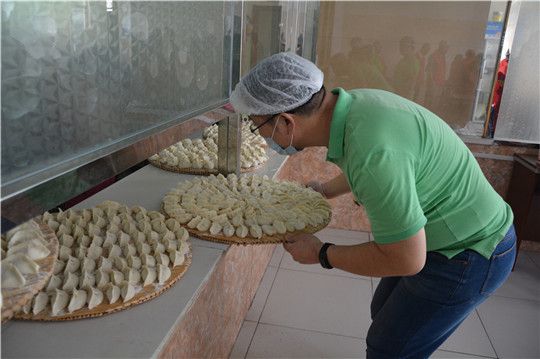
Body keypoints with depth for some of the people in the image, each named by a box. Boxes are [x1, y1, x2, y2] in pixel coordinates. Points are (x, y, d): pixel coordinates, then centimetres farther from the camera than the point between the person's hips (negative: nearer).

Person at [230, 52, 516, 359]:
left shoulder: (372, 150, -37)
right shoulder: (353, 102, -8)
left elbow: (406, 260, -28)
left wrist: (321, 254, -15)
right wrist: (326, 190, 26)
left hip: (466, 255, -8)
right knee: (384, 313, 23)